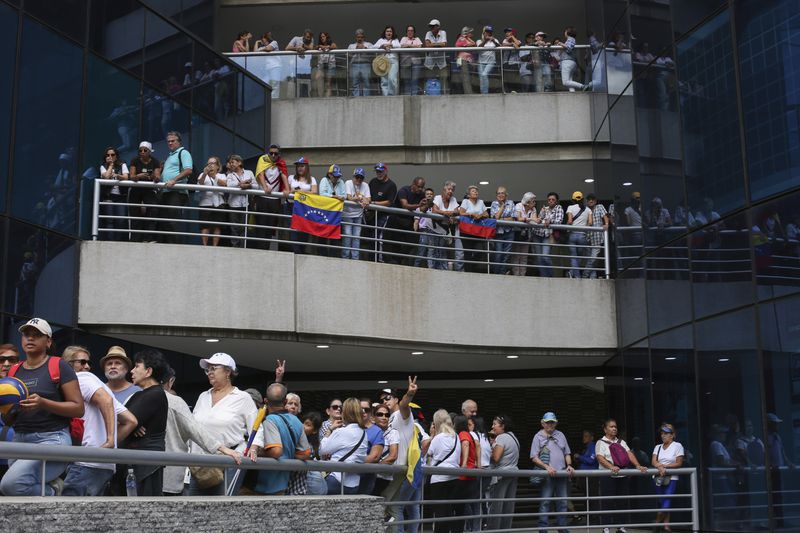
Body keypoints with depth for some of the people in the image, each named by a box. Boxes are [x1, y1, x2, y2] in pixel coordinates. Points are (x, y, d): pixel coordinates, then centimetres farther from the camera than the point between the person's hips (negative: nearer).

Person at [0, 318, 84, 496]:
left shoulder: (58, 366, -2)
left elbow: (79, 408, -7)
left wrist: (43, 403, -20)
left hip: (52, 438, -6)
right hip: (20, 440, 6)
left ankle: (52, 492, -2)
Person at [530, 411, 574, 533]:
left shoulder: (560, 435, 15)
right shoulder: (538, 436, 1)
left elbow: (567, 453, 19)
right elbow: (534, 458, -5)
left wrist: (569, 465, 1)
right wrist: (547, 467, -17)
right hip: (547, 475, -5)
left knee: (562, 502, 9)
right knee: (545, 502, -5)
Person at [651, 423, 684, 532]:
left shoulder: (677, 446, 0)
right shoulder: (658, 447, 13)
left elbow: (679, 463, -5)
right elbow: (653, 462, 1)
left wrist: (665, 466, -12)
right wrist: (660, 467, -19)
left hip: (671, 479, -4)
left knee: (666, 503, -11)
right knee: (663, 503, 3)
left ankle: (656, 523, 0)